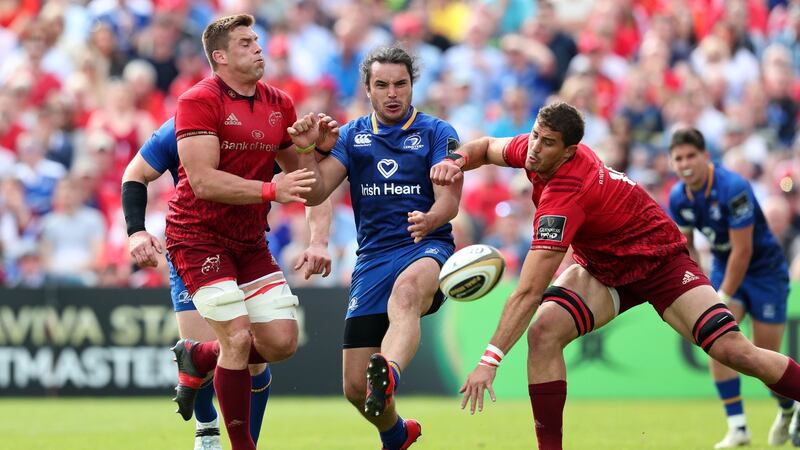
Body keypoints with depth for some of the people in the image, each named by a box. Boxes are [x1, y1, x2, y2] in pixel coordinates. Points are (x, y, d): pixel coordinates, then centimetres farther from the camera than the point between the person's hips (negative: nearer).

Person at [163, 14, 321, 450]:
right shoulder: (199, 101, -13)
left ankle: (197, 358, 27)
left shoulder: (279, 104, 8)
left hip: (250, 241, 7)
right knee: (239, 339, -14)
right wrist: (271, 190, -29)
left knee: (281, 341, 0)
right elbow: (203, 182, -22)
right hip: (199, 234, -7)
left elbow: (299, 176, 18)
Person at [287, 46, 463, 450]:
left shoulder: (437, 133, 4)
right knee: (355, 386, -1)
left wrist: (429, 220, -31)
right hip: (373, 259, 4)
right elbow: (316, 192, 5)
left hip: (426, 249, -4)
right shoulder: (352, 136, 14)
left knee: (407, 289, -43)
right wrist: (305, 151, -14)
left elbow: (449, 199, -8)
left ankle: (388, 377, -70)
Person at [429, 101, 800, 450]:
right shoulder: (532, 148, -13)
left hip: (658, 260, -7)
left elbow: (528, 293, -40)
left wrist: (490, 360, -41)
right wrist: (457, 160, -10)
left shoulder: (564, 196, -35)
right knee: (543, 334, -19)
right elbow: (487, 147, 13)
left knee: (731, 349, -20)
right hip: (602, 268, 7)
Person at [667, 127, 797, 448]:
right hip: (724, 267, 5)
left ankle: (788, 410, 29)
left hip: (764, 269, -5)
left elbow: (742, 250, -26)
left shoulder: (733, 189, -28)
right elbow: (685, 245, 9)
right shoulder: (678, 198, -7)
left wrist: (724, 298, -23)